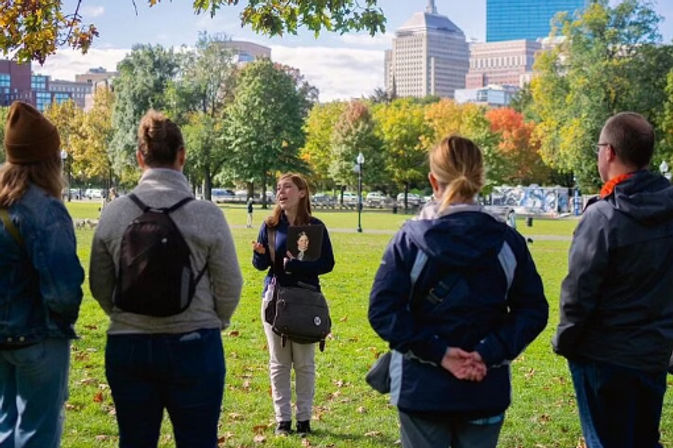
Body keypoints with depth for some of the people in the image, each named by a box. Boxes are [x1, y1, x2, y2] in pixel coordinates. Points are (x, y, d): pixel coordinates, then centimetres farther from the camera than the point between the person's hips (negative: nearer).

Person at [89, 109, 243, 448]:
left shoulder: (114, 213, -4)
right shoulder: (207, 215, -11)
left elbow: (100, 286, 4)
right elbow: (229, 286, -4)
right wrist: (215, 321, 16)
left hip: (127, 346, 3)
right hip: (193, 344, -2)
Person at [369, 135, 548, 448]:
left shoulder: (410, 239, -9)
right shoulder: (508, 242, -2)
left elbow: (383, 310, -15)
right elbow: (533, 311, -5)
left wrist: (436, 351, -15)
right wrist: (490, 352, -11)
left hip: (422, 388, -2)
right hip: (486, 391, 2)